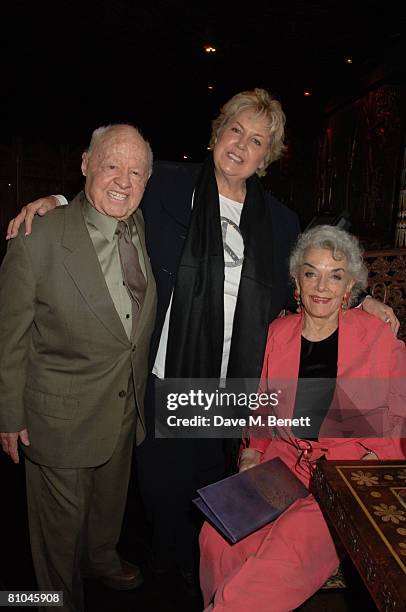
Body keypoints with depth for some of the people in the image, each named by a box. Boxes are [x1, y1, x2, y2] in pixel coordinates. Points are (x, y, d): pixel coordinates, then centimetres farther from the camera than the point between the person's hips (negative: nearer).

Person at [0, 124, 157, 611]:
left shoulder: (142, 229, -4)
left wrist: (139, 389, 11)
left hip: (126, 407, 5)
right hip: (60, 415, -5)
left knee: (111, 497, 28)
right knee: (62, 517, 17)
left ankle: (102, 557, 59)